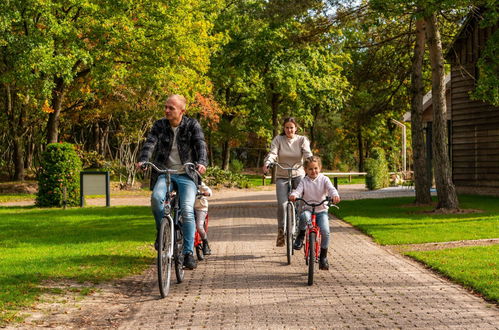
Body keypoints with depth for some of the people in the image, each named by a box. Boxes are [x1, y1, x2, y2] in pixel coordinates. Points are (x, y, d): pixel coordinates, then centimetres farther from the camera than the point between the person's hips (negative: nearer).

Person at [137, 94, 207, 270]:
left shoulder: (192, 125, 0)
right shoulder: (159, 125, 5)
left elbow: (200, 144, -14)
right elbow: (150, 143, -10)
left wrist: (201, 163, -35)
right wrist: (143, 160, -30)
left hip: (186, 175, -1)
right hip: (164, 173, 1)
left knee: (187, 211, -20)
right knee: (156, 197, -30)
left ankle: (188, 253, -13)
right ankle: (161, 231, -3)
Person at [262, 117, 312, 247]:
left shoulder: (302, 140, 1)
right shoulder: (278, 139, 0)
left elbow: (307, 153, -14)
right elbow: (272, 153, -14)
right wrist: (266, 163, -36)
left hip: (298, 174, 0)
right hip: (282, 176, 0)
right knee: (282, 204, -14)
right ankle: (281, 232, 0)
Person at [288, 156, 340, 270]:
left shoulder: (324, 179, 2)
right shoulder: (304, 181, 4)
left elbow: (331, 188, -14)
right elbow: (298, 190, -11)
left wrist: (335, 195, -38)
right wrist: (293, 195, -36)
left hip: (321, 210, 0)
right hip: (308, 209, 0)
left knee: (325, 231, -20)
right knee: (304, 216, -38)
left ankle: (323, 257, -1)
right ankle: (300, 236, -11)